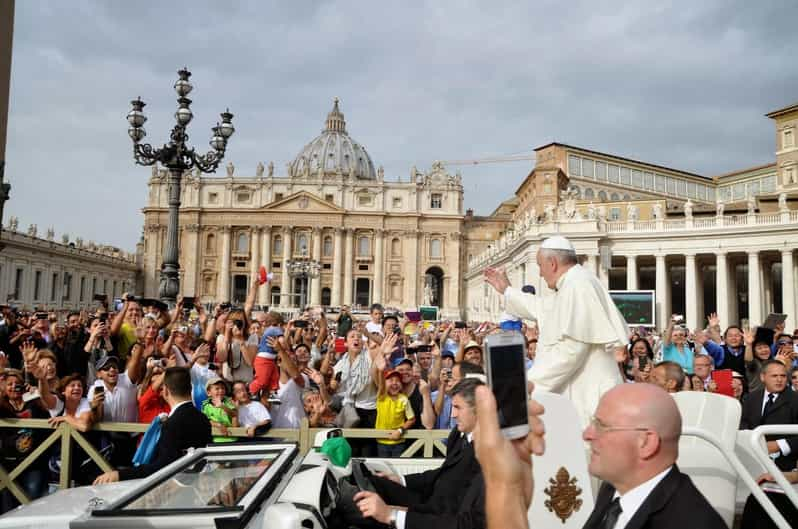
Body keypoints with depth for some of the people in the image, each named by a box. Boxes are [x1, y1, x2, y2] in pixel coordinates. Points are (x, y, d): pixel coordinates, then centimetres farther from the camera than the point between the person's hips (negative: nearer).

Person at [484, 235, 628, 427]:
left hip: (587, 392, -10)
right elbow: (540, 308, 35)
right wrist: (506, 290, 39)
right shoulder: (572, 284, 17)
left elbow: (571, 348, -26)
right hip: (577, 390, 10)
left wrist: (533, 382, -22)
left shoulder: (578, 285, -17)